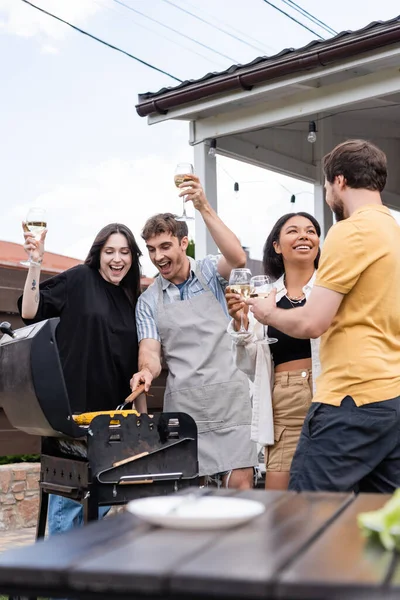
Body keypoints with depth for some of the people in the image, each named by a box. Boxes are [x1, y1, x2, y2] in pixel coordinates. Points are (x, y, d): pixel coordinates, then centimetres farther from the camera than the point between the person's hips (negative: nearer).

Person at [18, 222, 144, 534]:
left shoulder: (132, 300, 13)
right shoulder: (79, 279, -2)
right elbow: (30, 311, -10)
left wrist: (143, 413, 14)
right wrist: (36, 263, -19)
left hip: (112, 410, 6)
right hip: (74, 404, -6)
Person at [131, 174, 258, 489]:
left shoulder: (210, 272, 4)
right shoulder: (148, 301, 10)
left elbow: (237, 258, -18)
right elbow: (150, 351, 1)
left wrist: (204, 207, -21)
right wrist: (147, 371, -22)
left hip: (228, 395, -2)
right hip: (182, 403, 2)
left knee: (240, 483, -5)